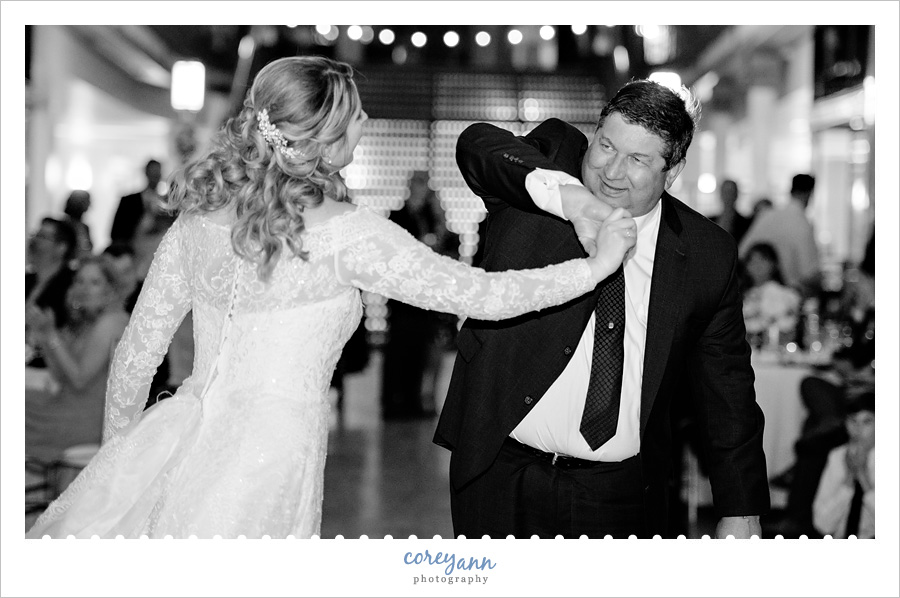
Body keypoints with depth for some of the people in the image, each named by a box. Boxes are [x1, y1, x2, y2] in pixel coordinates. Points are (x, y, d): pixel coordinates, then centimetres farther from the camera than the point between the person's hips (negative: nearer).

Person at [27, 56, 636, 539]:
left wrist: (117, 451, 24)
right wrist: (597, 264, 5)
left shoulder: (198, 215, 4)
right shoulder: (346, 233, -11)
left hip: (185, 433, 5)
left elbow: (138, 350, 10)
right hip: (270, 455, -5)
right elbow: (480, 294, -8)